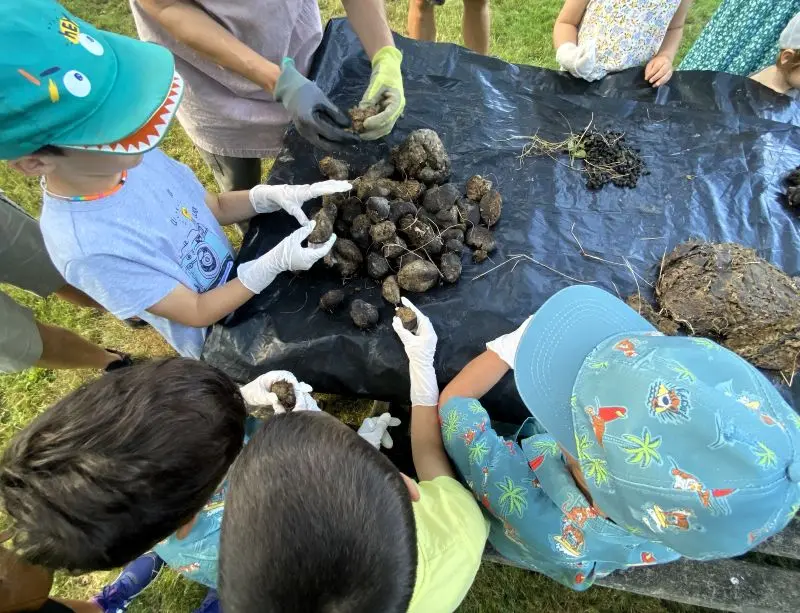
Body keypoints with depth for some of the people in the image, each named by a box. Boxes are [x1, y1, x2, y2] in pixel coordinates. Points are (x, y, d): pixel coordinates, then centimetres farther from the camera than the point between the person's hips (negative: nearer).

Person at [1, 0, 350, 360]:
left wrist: (271, 196, -21)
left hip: (233, 281, 5)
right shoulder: (87, 246, -35)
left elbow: (214, 207, -4)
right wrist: (276, 262, -32)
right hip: (217, 340, -5)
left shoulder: (129, 154, -17)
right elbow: (197, 312, -26)